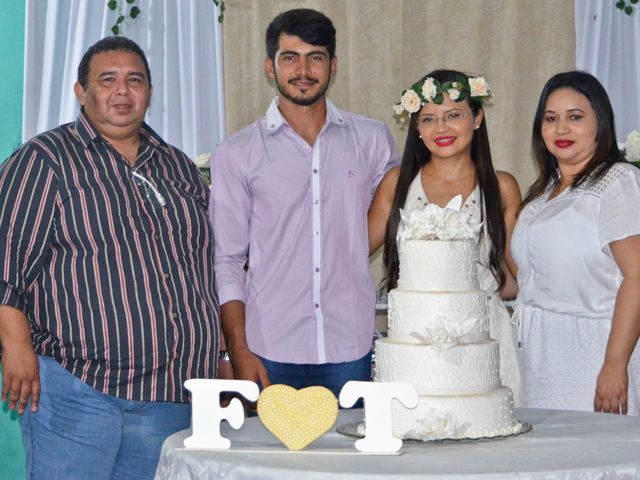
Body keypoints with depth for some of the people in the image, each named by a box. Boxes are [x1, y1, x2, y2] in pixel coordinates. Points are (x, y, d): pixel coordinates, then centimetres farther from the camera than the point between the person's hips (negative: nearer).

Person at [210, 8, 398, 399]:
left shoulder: (372, 140, 8)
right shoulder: (236, 154, 4)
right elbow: (226, 261, 3)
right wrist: (239, 352, -5)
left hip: (352, 350, 1)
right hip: (271, 352, -1)